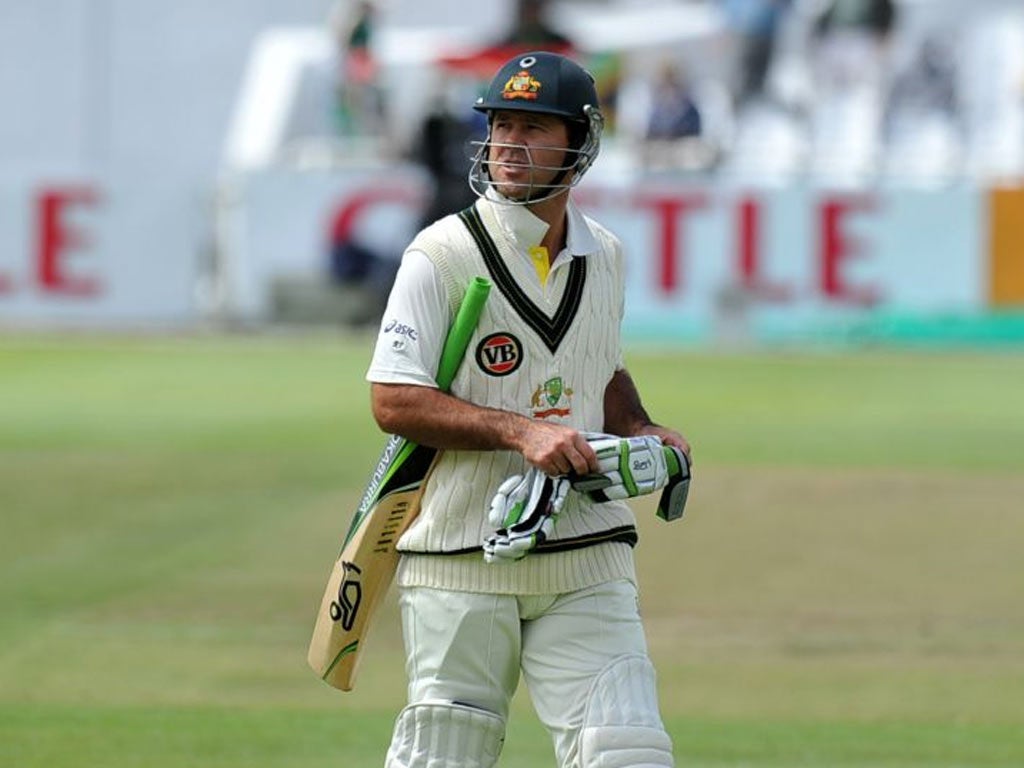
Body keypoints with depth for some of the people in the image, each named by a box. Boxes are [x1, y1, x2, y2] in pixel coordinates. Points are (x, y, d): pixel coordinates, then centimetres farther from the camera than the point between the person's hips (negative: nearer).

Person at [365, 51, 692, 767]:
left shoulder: (604, 256, 11)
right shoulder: (443, 255, -7)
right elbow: (393, 402, -12)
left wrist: (641, 432, 7)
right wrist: (519, 431, -22)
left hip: (588, 560, 4)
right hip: (462, 557, -4)